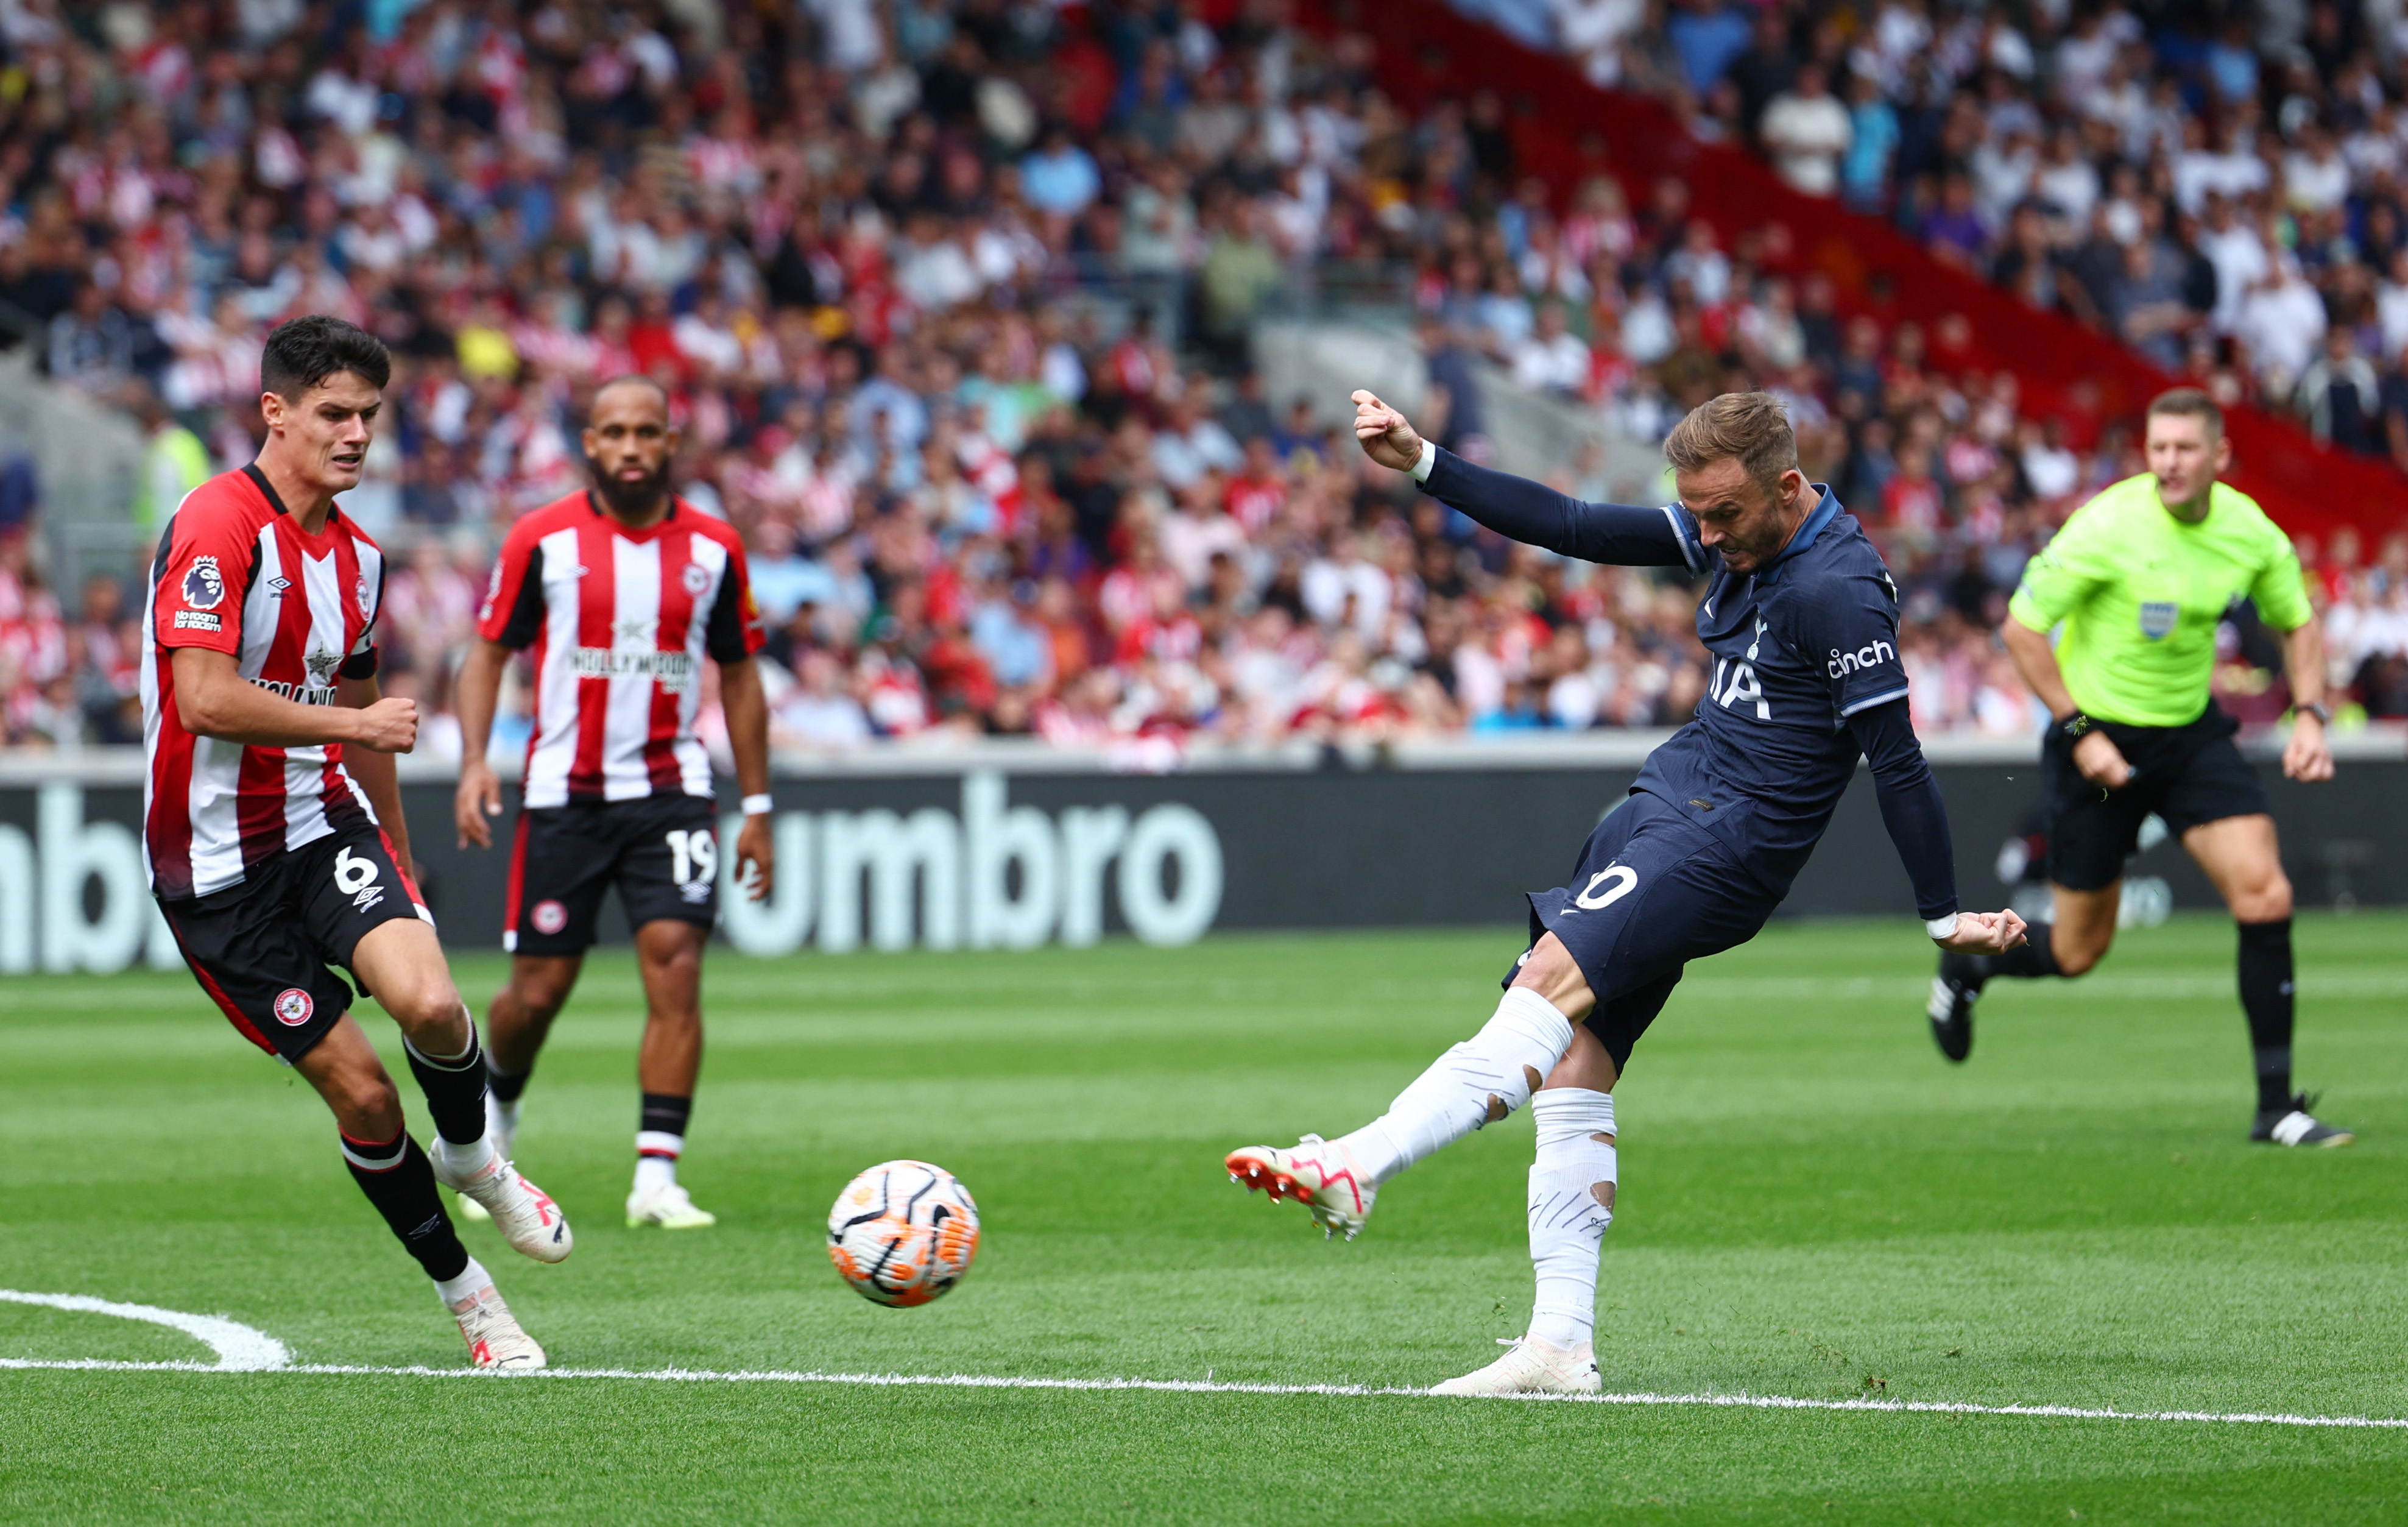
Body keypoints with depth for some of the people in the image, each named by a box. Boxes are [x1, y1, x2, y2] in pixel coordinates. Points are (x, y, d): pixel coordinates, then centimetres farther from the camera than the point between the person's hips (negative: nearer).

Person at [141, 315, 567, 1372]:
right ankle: (464, 1294, 12)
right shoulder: (218, 526, -15)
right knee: (360, 1091, -6)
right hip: (218, 865, -5)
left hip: (324, 824, 5)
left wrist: (400, 865, 29)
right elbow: (206, 699, -25)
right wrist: (356, 723, -15)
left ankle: (472, 1157, 8)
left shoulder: (357, 555, 11)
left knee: (429, 1005, -23)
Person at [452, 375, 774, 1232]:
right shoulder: (542, 540, -2)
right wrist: (474, 761, -9)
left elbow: (739, 676, 12)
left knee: (676, 966, -15)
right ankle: (497, 1101, 35)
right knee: (539, 989, 3)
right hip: (563, 794, -1)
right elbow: (489, 652, 5)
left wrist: (757, 807, 10)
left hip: (670, 790, 1)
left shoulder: (712, 548, 3)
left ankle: (657, 1176, -14)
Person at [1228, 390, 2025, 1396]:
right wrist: (1421, 464, 9)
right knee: (1573, 1069, 1)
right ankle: (1561, 1348, 0)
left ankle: (1354, 1169, -39)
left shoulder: (1839, 588, -15)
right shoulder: (1728, 540, 11)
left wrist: (1946, 918, -12)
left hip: (1731, 837, -9)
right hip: (1663, 806, 9)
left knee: (1549, 985, -25)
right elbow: (1574, 530, 15)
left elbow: (1896, 761, -14)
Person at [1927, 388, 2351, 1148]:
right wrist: (2079, 732, -18)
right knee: (2079, 950, 4)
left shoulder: (2249, 530, -6)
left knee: (2264, 893, -15)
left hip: (2191, 731, 4)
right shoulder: (2108, 526, -21)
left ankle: (2277, 1105, -8)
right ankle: (1964, 969, 39)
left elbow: (2297, 622, 12)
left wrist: (2310, 716, -3)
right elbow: (2021, 627, -15)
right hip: (2101, 740, -4)